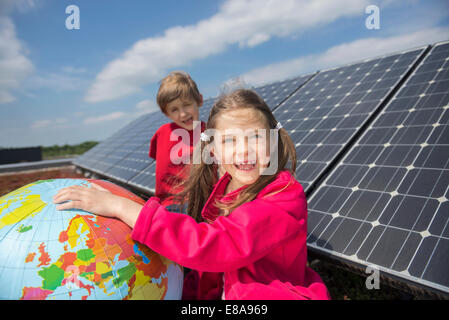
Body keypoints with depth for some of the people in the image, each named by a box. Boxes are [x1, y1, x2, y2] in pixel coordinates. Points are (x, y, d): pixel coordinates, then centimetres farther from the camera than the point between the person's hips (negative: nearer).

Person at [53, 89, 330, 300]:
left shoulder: (285, 196, -23)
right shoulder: (219, 189, -2)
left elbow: (212, 246, -34)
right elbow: (205, 272, 5)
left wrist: (120, 206, -32)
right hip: (218, 294, 6)